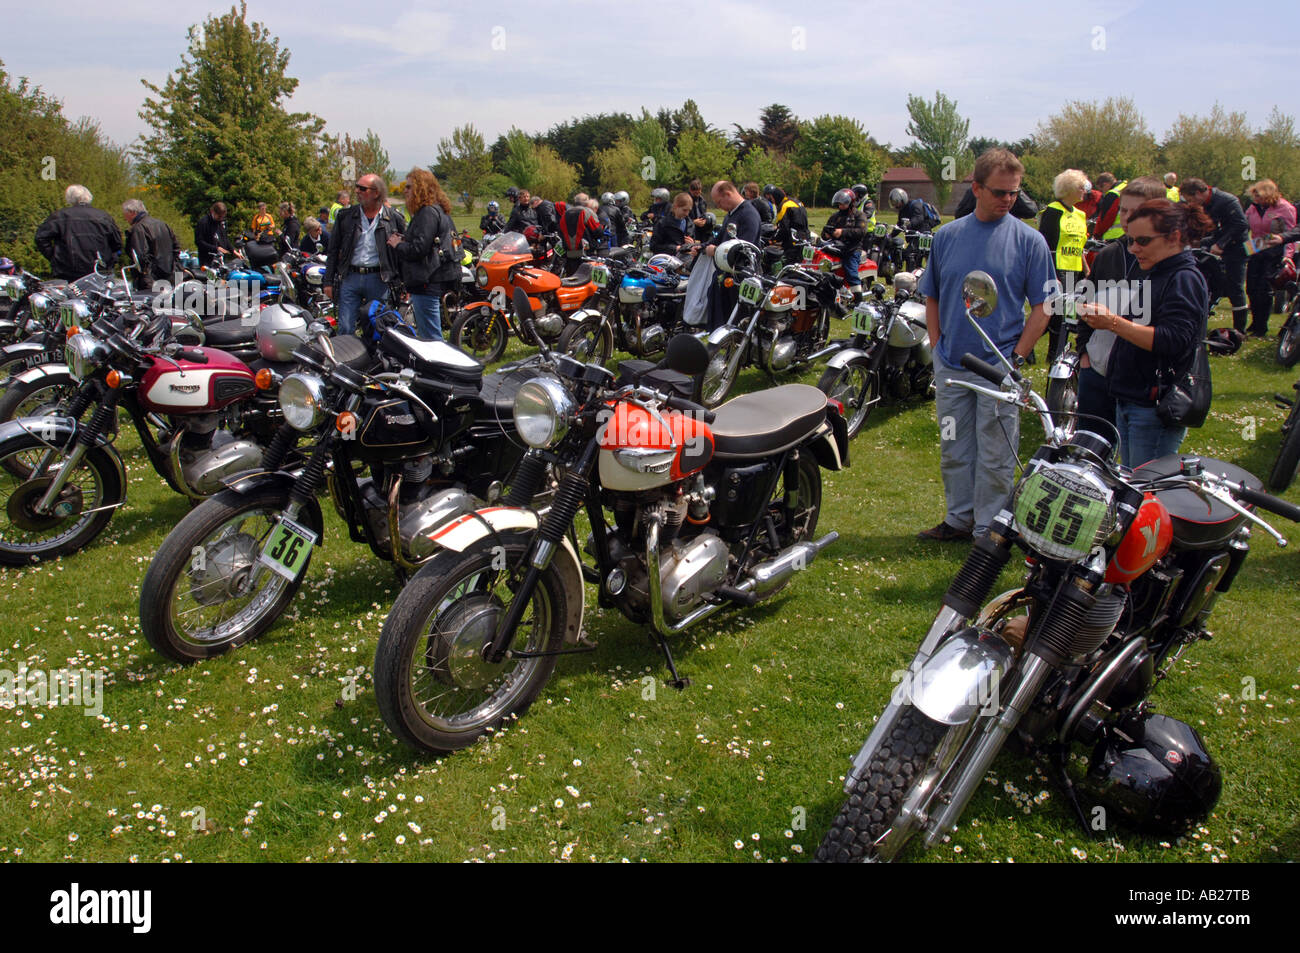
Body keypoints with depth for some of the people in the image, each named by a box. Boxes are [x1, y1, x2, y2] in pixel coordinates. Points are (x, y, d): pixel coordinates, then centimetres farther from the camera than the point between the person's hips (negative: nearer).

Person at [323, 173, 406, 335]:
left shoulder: (393, 218, 2)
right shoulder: (345, 215, 7)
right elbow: (333, 250, 10)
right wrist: (329, 282, 6)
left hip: (378, 280, -1)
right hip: (350, 278, 2)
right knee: (345, 329, 0)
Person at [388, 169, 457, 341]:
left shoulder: (428, 213, -13)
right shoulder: (439, 211, 19)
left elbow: (419, 249, -22)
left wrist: (397, 245, -4)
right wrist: (404, 240, 9)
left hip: (427, 283, -11)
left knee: (430, 337, -9)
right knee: (426, 335, 17)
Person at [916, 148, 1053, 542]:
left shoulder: (1029, 240, -3)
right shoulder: (947, 235, 6)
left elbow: (1041, 306, -3)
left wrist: (1017, 357, -10)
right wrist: (938, 347, 4)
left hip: (999, 367, -3)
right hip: (950, 366, 4)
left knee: (995, 457, 3)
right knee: (954, 450, 14)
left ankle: (989, 529, 15)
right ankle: (959, 519, 29)